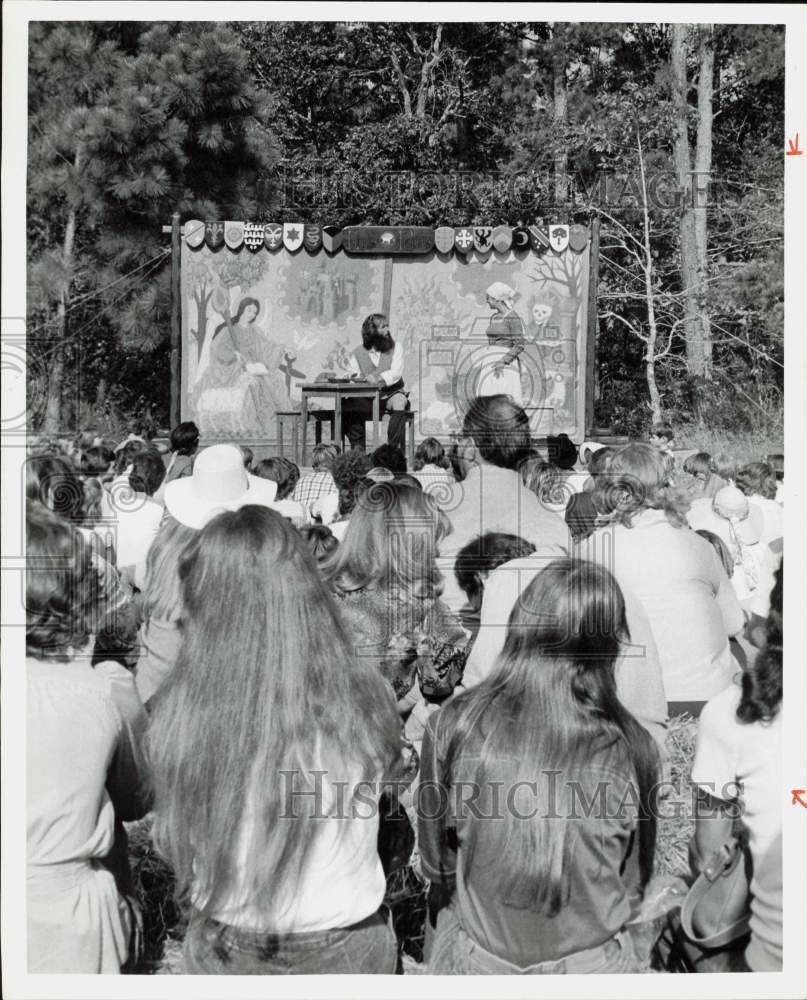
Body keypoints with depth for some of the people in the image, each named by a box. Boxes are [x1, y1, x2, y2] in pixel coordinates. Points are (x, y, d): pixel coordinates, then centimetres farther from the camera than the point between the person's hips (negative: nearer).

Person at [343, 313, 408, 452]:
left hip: (391, 393, -1)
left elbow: (396, 373, -11)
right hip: (367, 398, 1)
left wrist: (379, 378, -30)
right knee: (347, 404, -25)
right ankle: (357, 447, -15)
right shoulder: (358, 353, 6)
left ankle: (393, 447, -28)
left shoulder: (396, 348, 3)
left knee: (398, 403, -36)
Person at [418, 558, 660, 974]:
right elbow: (634, 877, -2)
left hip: (476, 958, 0)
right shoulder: (629, 747, -18)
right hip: (590, 963, 0)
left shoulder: (451, 726, -18)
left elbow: (438, 862, -3)